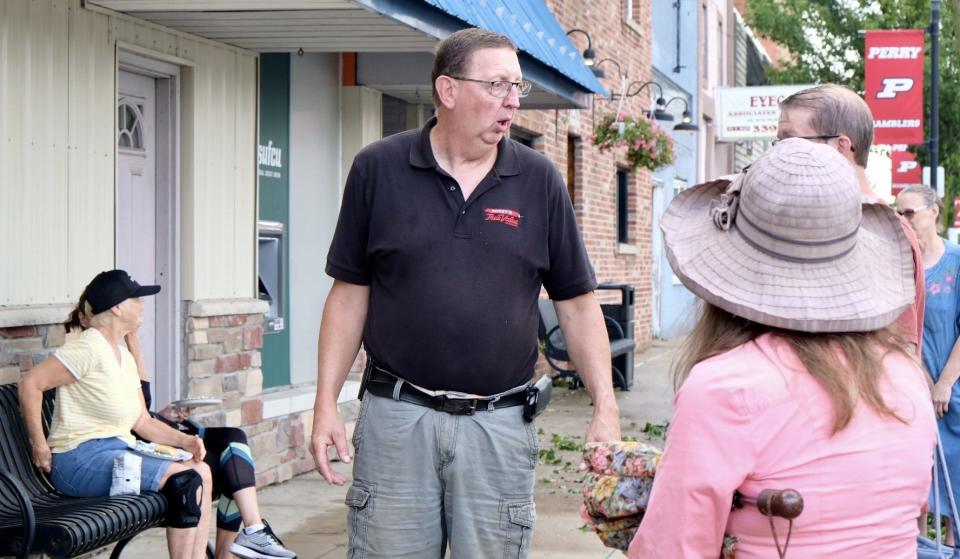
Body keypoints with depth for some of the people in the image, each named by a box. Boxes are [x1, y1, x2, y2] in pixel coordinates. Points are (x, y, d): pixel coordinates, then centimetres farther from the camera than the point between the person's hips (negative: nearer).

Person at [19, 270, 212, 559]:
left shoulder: (125, 357, 18)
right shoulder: (89, 348, -11)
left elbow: (143, 421, 17)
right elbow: (30, 383, -18)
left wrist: (185, 440, 1)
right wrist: (40, 447, -18)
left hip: (118, 453, 9)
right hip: (81, 458, -9)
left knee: (202, 471, -2)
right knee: (186, 479, -20)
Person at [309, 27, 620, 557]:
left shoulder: (539, 180, 3)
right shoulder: (378, 169, 1)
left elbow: (577, 302, 7)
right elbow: (350, 292, 5)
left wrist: (605, 407, -1)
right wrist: (326, 404, -1)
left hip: (500, 421, 1)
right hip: (396, 414, -1)